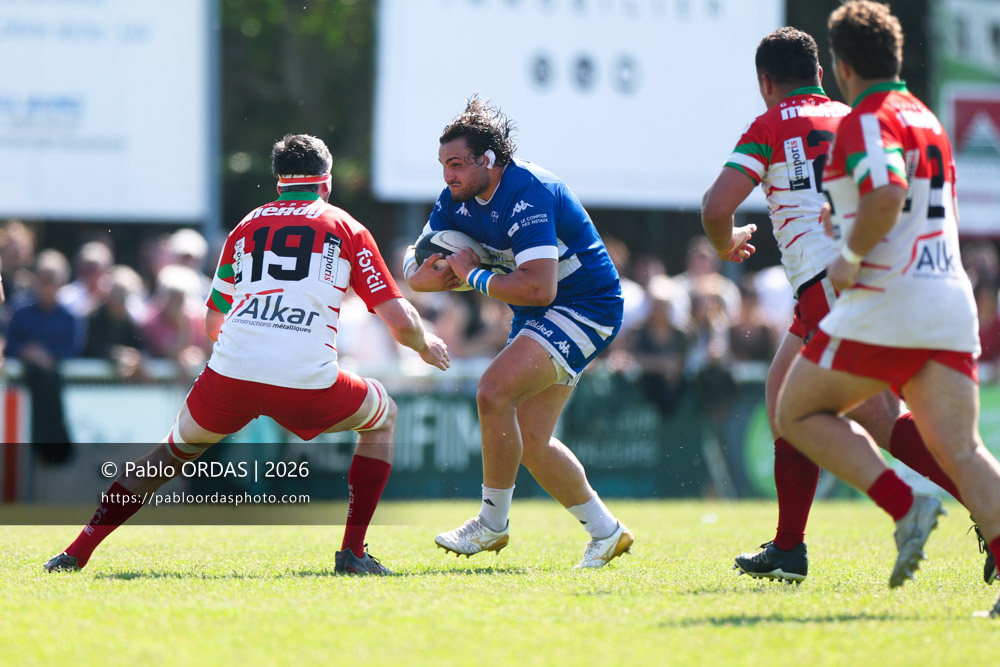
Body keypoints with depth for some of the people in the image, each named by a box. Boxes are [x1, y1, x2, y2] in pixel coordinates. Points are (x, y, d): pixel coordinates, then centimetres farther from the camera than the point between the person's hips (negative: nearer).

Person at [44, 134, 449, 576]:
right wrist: (425, 346, 30)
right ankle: (352, 552, 16)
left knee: (173, 452, 27)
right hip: (307, 381, -3)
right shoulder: (347, 229, 13)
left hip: (231, 374, 3)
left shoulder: (247, 226, 22)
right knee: (383, 419, 26)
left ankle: (77, 552, 21)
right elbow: (400, 321, 8)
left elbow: (213, 324, 28)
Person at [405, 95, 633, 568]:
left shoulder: (526, 193, -26)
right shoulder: (458, 200, 0)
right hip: (538, 317, 10)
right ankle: (606, 532, 21)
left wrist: (475, 277, -22)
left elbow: (538, 287, -34)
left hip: (585, 306, -10)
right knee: (530, 443, 6)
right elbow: (414, 269, 5)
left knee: (494, 392, -24)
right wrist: (425, 272, -19)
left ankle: (493, 524, -10)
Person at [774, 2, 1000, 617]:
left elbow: (887, 196, -25)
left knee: (799, 413, 10)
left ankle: (907, 505, -9)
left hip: (886, 304, -8)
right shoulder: (925, 118, 22)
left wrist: (850, 257, -12)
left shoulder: (866, 122, -6)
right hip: (950, 306, 8)